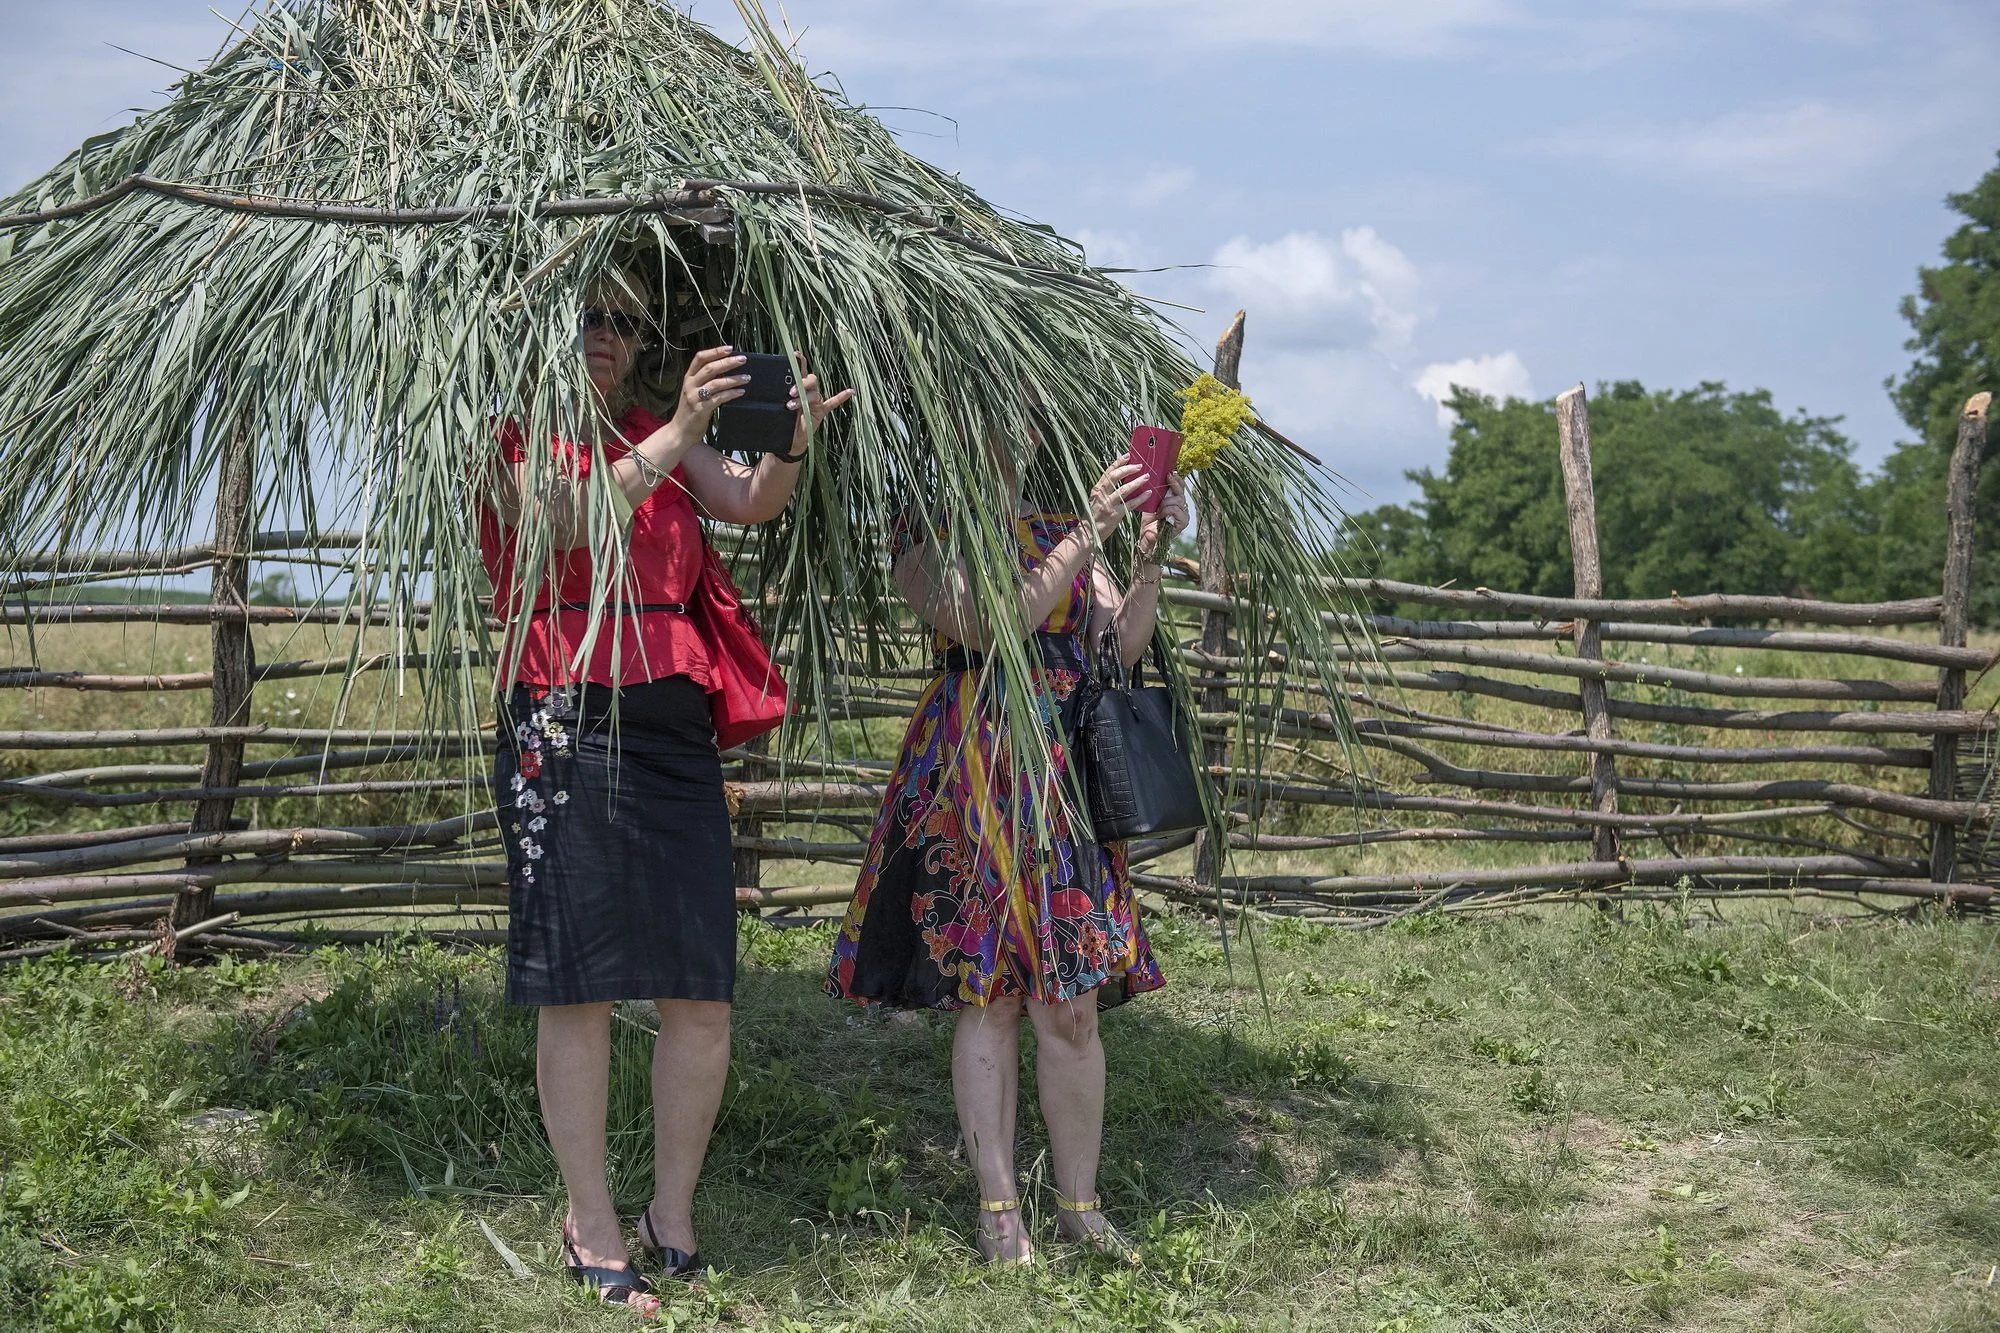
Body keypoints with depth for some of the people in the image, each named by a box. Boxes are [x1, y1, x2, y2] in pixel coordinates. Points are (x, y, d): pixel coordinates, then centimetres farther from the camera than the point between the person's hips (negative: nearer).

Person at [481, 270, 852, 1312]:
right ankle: (590, 1228, 10)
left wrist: (791, 441, -15)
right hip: (563, 727, -5)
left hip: (672, 726, 5)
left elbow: (749, 504, 5)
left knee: (703, 993, 1)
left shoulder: (655, 436, 20)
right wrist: (676, 434, -22)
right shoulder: (514, 440, 5)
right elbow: (565, 522, -15)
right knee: (581, 989, -2)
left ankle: (673, 1214, 16)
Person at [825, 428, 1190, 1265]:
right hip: (974, 783, -4)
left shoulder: (1058, 533, 17)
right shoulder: (926, 536, 0)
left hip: (1067, 780, 4)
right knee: (988, 998, -2)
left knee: (1070, 1003, 0)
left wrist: (1150, 558, -5)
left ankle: (1079, 1204, 10)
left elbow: (1124, 645, 9)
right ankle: (998, 1209, 7)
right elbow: (990, 627, -16)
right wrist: (1087, 538, -17)